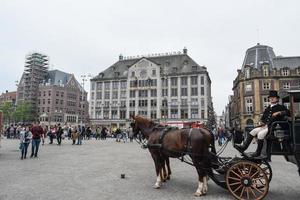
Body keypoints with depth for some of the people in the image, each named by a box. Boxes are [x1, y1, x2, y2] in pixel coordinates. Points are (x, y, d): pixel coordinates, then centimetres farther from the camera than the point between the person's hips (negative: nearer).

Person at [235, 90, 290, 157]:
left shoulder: (281, 107, 5)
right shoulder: (268, 108, 23)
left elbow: (288, 113, -11)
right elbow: (263, 118, 27)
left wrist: (279, 113, -22)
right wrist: (262, 122, 7)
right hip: (266, 126, 7)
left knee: (261, 133, -27)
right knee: (254, 131, -12)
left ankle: (258, 153, -17)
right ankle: (244, 146, -16)